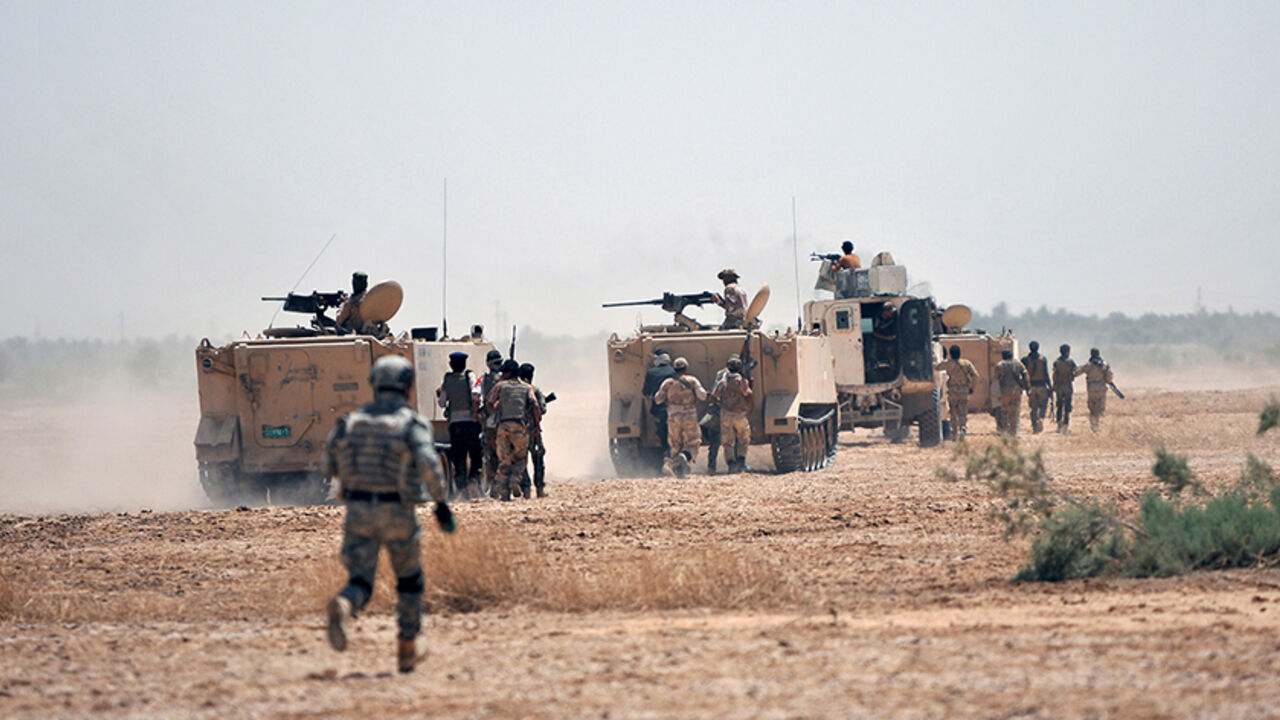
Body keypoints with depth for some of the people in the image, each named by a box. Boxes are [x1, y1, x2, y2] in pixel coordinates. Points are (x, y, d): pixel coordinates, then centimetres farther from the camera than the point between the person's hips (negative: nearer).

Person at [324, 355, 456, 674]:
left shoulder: (352, 421, 6)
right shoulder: (412, 423, -5)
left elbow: (330, 466, 11)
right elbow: (428, 464, -20)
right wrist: (441, 503, -14)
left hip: (358, 511, 2)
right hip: (397, 514, -2)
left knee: (360, 582, 1)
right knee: (409, 579, 19)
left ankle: (343, 607, -35)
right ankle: (407, 650, 21)